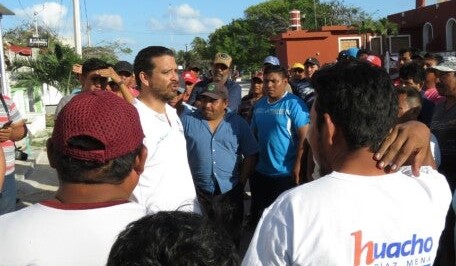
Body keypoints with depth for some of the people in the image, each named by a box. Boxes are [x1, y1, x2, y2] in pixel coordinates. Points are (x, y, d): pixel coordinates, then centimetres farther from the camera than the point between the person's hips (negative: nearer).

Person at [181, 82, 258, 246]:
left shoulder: (238, 124, 1)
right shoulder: (188, 121, -1)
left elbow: (251, 155, 4)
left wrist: (241, 182, -2)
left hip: (230, 192, 1)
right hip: (198, 192, 0)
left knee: (231, 238, 12)